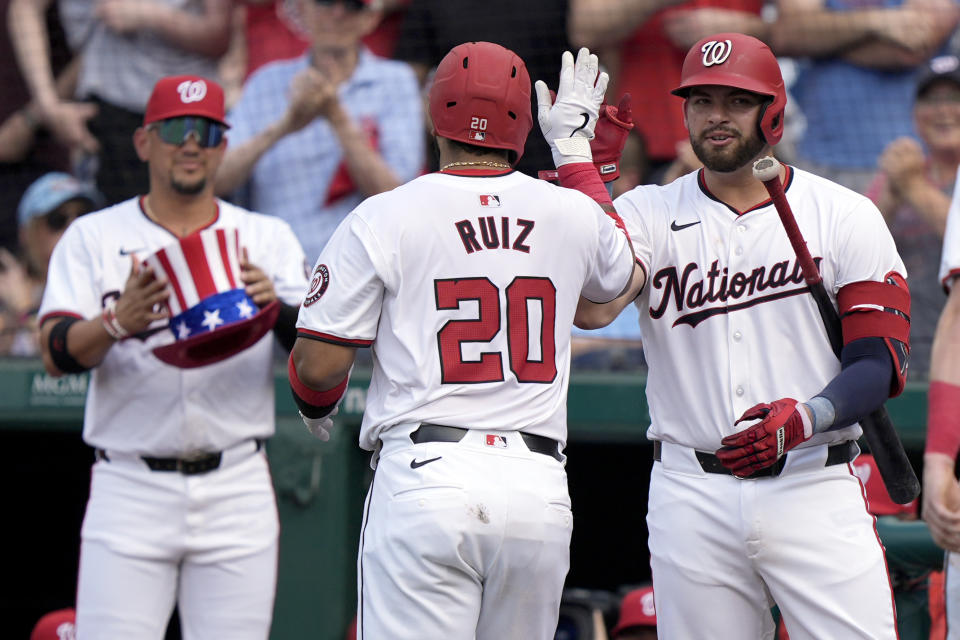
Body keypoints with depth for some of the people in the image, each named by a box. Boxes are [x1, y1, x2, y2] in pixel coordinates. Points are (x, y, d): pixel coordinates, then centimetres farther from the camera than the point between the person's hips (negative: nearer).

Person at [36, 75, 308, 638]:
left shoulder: (267, 239, 11)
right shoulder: (94, 238, 7)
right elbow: (57, 353, -6)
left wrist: (277, 310, -24)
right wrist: (118, 322, -26)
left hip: (237, 491, 1)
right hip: (131, 489, -1)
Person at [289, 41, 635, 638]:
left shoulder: (382, 219, -1)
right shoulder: (570, 213, 9)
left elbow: (318, 365, -1)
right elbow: (619, 271, 35)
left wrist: (315, 406, 23)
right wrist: (576, 148, 44)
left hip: (426, 478, -3)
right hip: (541, 490, 4)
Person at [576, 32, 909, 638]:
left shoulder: (846, 216, 4)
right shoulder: (649, 213, 8)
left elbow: (881, 362, 0)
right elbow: (590, 309, -11)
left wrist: (806, 418, -19)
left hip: (813, 493, -1)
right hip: (691, 495, 2)